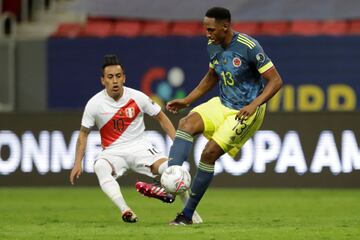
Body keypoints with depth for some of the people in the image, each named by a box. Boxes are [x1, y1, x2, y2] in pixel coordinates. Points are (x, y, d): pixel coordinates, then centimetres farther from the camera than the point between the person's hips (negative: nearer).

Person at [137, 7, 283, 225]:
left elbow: (276, 81, -17)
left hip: (245, 112, -7)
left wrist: (254, 104, -29)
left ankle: (188, 214, -5)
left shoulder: (249, 47, -20)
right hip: (222, 105, 7)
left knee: (209, 153, -16)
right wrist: (187, 101, 12)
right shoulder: (213, 46, 2)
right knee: (186, 123, -20)